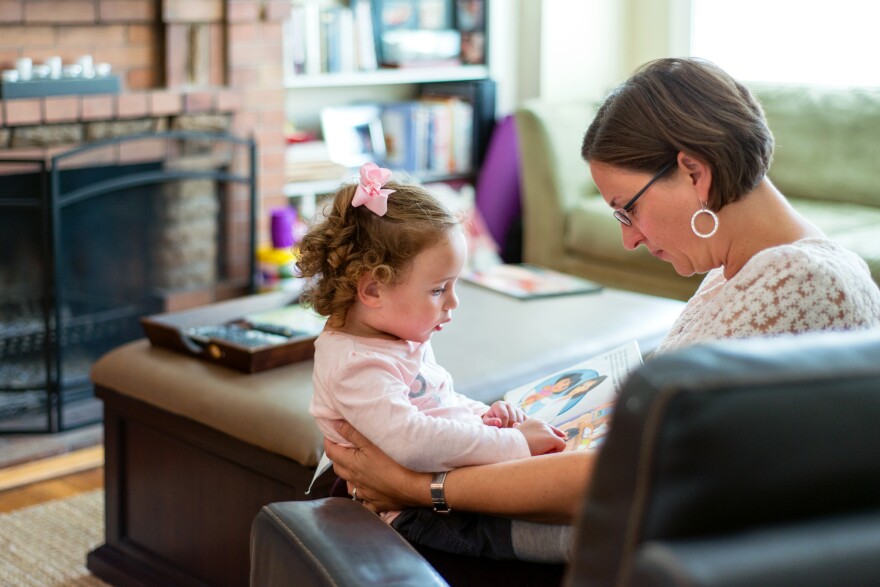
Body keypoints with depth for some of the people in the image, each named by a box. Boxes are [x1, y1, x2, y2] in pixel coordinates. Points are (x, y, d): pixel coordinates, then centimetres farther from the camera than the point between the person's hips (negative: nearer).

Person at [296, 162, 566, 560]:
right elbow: (411, 442, -33)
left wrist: (482, 415, 9)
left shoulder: (406, 339, 13)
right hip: (416, 511, -10)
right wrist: (512, 443, -28)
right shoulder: (356, 365, -21)